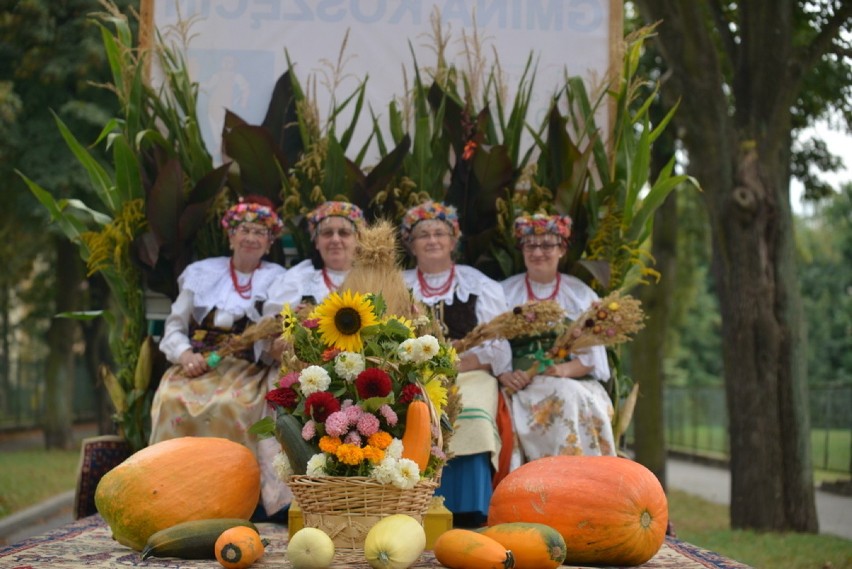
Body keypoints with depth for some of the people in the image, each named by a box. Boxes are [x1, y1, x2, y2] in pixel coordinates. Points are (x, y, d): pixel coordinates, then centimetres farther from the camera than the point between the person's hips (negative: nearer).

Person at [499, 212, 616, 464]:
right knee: (560, 397, -32)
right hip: (520, 384, -1)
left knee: (571, 398, -32)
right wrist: (504, 374, -15)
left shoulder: (581, 294, 16)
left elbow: (593, 354, 7)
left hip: (575, 383, 1)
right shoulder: (505, 292, 16)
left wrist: (565, 370, -14)